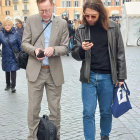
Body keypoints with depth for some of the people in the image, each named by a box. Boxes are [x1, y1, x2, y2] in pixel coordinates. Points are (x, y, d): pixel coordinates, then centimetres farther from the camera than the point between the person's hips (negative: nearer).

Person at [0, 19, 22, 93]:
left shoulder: (15, 33, -7)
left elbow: (19, 44, 0)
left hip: (14, 55, -2)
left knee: (13, 70, -4)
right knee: (7, 70, 14)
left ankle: (13, 86, 5)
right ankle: (8, 84, 31)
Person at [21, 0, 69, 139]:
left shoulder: (62, 23, 2)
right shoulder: (31, 20, 3)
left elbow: (64, 48, 2)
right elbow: (24, 43, 3)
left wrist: (53, 49, -18)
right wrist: (34, 50, -17)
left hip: (54, 72, 0)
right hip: (35, 71, 0)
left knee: (55, 108, 8)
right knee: (33, 108, 4)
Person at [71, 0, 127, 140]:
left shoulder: (112, 27, -1)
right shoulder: (81, 30, 2)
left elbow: (120, 54, 3)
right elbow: (75, 54, 6)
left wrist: (121, 76, 1)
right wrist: (81, 49, -17)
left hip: (107, 77, 0)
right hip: (89, 76, 0)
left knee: (106, 112, 12)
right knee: (88, 113, 2)